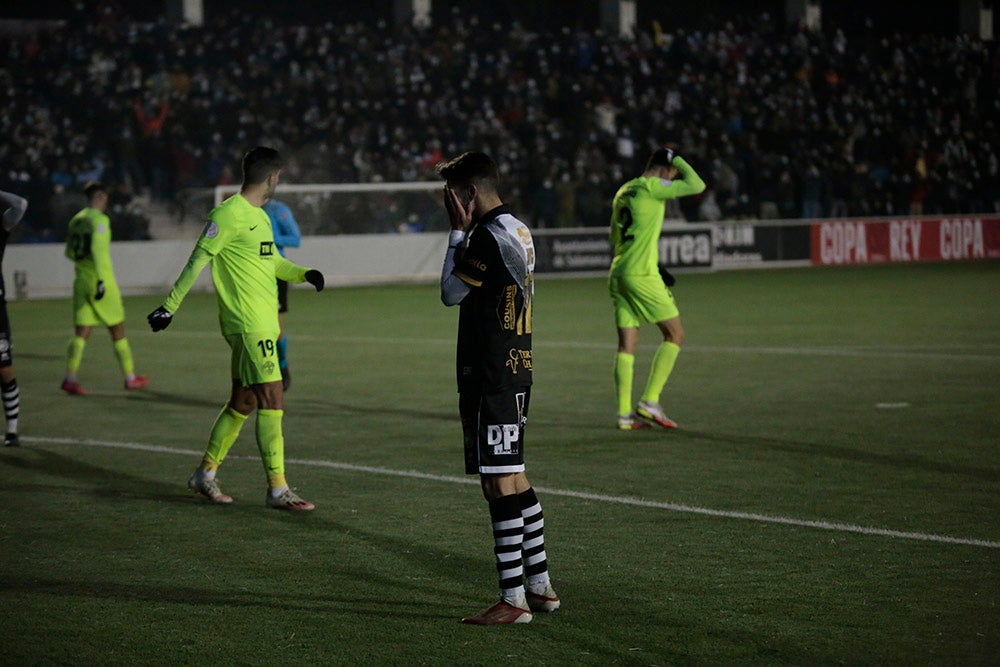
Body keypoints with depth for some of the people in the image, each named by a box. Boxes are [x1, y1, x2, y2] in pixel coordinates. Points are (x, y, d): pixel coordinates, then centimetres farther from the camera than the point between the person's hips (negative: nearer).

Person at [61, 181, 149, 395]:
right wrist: (101, 279, -27)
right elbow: (98, 249, -23)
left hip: (81, 280, 6)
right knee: (118, 330, 6)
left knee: (81, 333, 3)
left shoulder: (76, 220, 11)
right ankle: (130, 377, 14)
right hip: (101, 280, -6)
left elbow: (70, 252, 20)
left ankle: (70, 378, -11)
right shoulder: (100, 220, -11)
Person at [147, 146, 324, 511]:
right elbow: (197, 261, -10)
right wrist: (170, 306, -8)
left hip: (263, 324, 10)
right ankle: (277, 489, -9)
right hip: (250, 326, -10)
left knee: (242, 403, 15)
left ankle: (205, 474, 27)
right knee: (272, 402, -11)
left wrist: (303, 273, 7)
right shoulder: (228, 214, -11)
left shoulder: (260, 216, 17)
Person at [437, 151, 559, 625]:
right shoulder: (518, 231, 14)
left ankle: (514, 599, -7)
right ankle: (540, 585, 23)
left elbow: (451, 293, -8)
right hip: (516, 370, 10)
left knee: (499, 482, -8)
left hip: (491, 378, -10)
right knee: (514, 477, 17)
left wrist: (458, 231, -5)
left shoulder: (488, 237, -18)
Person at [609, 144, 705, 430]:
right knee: (675, 335, 1)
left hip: (618, 275, 8)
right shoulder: (651, 187, -7)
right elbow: (697, 185, -10)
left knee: (627, 344, 6)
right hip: (641, 275, -8)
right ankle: (650, 402, -4)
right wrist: (677, 160, 5)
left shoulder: (624, 191, 18)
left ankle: (625, 414, 3)